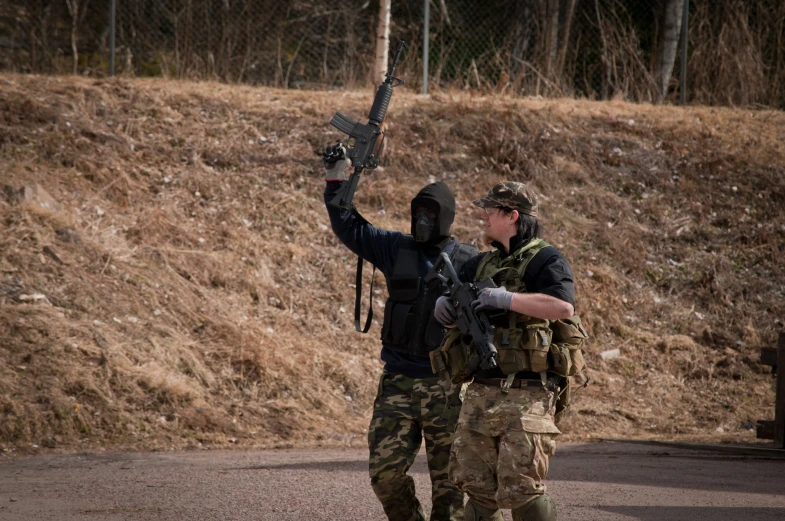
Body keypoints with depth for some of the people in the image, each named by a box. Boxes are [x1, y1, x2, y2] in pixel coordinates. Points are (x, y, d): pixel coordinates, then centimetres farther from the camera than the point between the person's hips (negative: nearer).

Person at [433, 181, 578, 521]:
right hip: (481, 392, 7)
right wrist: (444, 306, -3)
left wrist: (507, 298, -24)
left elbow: (564, 306, -23)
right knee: (475, 485, 9)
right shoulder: (481, 264, 17)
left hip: (526, 396, -7)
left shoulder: (545, 260, -6)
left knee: (520, 489, -11)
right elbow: (448, 313, 21)